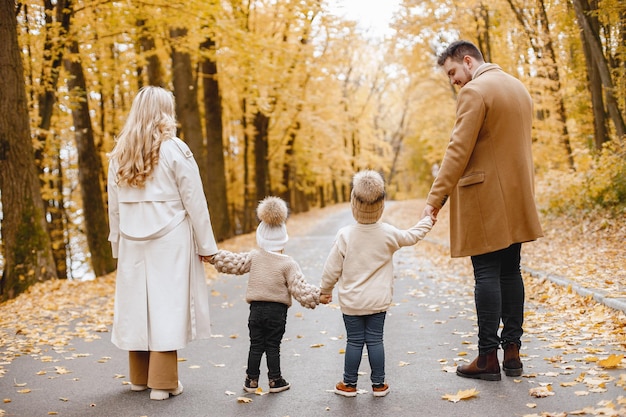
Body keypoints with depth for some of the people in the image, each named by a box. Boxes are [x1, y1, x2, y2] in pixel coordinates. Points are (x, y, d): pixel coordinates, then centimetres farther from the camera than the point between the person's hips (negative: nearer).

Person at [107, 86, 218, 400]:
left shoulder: (119, 154, 7)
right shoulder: (174, 150, -7)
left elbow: (114, 207, 10)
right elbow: (194, 203, -6)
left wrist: (118, 245, 17)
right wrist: (206, 244, 0)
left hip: (133, 243, 5)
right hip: (170, 242, -5)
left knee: (137, 304, 12)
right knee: (167, 305, 0)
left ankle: (139, 377, 23)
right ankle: (163, 382, 3)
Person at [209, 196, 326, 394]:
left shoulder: (254, 257, -2)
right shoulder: (288, 263, -11)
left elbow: (231, 262, 0)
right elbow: (300, 288, -13)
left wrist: (213, 256, 9)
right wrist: (317, 295, -6)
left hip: (256, 309, 2)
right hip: (277, 311, -2)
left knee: (256, 346, 11)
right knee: (273, 347, 7)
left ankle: (252, 380, 16)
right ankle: (275, 380, 14)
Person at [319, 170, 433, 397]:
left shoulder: (345, 235, -13)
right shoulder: (388, 234, -8)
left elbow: (332, 268, -6)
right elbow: (412, 236, 12)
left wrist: (325, 291, 9)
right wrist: (428, 220, 29)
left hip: (351, 302, -1)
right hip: (378, 302, 1)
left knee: (354, 342, 7)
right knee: (375, 340, 8)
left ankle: (349, 384, 16)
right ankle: (378, 384, 16)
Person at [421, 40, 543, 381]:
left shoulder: (474, 91, -11)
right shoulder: (518, 87, 16)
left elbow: (458, 151, -19)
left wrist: (435, 198, -18)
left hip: (485, 199, -8)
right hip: (516, 198, 8)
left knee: (487, 274, -5)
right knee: (510, 272, 10)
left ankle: (488, 357, 0)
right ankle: (512, 351, 14)